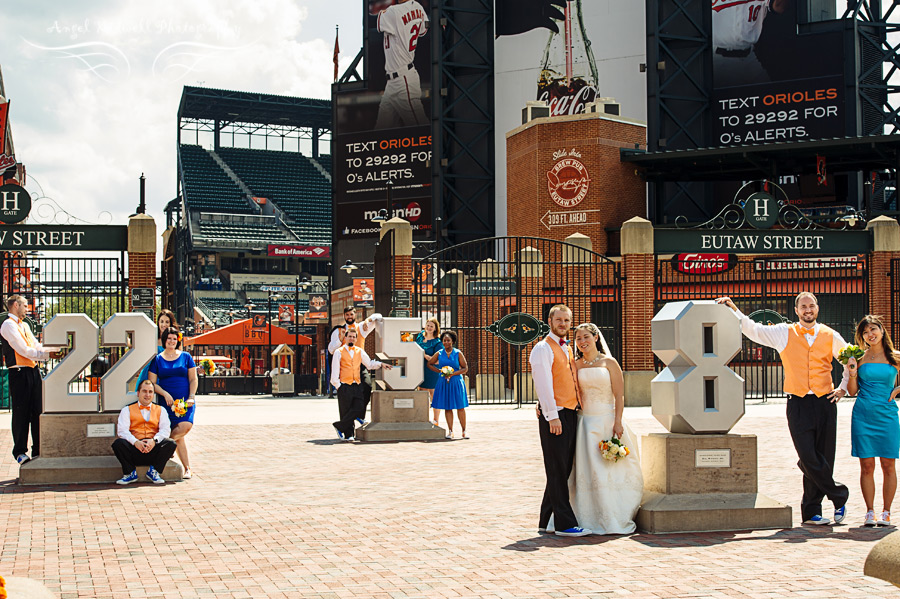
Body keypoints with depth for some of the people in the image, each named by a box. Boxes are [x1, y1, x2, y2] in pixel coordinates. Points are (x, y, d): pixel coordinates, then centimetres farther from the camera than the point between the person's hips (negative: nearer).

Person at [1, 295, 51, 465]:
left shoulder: (25, 325, 20)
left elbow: (37, 346, 16)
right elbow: (24, 350, -15)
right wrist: (47, 354, -14)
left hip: (33, 371, 8)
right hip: (19, 373, -8)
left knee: (37, 411, 8)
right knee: (21, 413, -2)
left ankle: (38, 450, 14)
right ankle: (20, 452, 8)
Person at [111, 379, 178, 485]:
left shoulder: (160, 410, 18)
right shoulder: (127, 410, 14)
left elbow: (165, 429, 3)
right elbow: (122, 430, -1)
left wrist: (154, 440, -19)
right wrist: (135, 442, -21)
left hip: (154, 449, 1)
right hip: (134, 448, -1)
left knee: (170, 444, -28)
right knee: (118, 443, -30)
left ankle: (153, 472, -8)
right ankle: (130, 473, -9)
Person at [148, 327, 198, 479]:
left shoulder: (186, 357, 11)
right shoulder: (157, 360, 8)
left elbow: (193, 379, 10)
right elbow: (152, 383, 5)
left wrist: (191, 397, -4)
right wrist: (165, 394, -10)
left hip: (185, 400, 1)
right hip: (167, 402, -1)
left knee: (186, 426, -24)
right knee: (179, 436, -8)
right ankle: (187, 468, 1)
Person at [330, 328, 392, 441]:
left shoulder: (359, 351, 15)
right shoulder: (339, 352, 2)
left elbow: (370, 364, 22)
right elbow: (335, 371, -1)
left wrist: (381, 364, 6)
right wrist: (337, 386, -6)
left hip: (357, 386, 4)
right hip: (344, 386, -4)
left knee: (359, 409, -8)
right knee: (345, 411, -1)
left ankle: (339, 426, 6)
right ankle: (348, 434, 12)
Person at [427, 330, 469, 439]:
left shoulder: (458, 353, 0)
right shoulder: (439, 354, 5)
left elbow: (465, 368, -2)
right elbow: (429, 364, 14)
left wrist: (453, 374, -14)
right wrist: (439, 371, -1)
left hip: (456, 382, -2)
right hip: (443, 383, 2)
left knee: (460, 407, -3)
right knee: (447, 408, 1)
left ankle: (464, 431, 4)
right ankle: (450, 431, 7)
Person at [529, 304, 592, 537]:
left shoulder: (567, 349, 19)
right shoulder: (543, 348, -7)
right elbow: (544, 384, -14)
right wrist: (552, 416, -20)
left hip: (570, 414, 9)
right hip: (554, 416, -9)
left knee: (562, 471, 11)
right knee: (557, 472, -4)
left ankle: (546, 521, 19)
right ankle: (565, 524, -1)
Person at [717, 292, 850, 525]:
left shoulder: (830, 336, 11)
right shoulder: (783, 333, 8)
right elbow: (752, 330, 8)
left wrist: (843, 387, 14)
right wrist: (734, 310, -2)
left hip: (825, 403, 1)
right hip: (798, 404, -1)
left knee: (823, 459, 1)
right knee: (809, 459, -11)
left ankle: (811, 511, 14)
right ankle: (839, 495, 10)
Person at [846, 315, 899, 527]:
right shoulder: (860, 358, 5)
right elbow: (852, 391, 6)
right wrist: (852, 374, -9)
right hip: (863, 415, 0)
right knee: (866, 466, 0)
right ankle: (869, 512, 8)